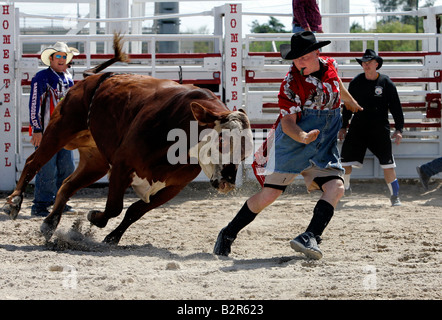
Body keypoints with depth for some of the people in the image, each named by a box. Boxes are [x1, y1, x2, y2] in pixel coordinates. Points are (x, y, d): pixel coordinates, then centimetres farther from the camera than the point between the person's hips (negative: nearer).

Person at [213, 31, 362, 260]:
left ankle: (310, 238, -27)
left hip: (323, 150, 5)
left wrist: (351, 103, 46)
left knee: (336, 188, -18)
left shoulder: (329, 66, 1)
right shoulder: (291, 82, -16)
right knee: (269, 194, -8)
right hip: (291, 145, -5)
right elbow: (287, 122, -19)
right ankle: (228, 234, 8)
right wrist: (301, 137, -41)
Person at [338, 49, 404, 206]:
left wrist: (398, 129, -6)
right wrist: (343, 127, 12)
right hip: (358, 128, 2)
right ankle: (344, 187, 25)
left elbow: (396, 107, 1)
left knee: (387, 164, -7)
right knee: (345, 161, -2)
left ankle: (394, 196, 5)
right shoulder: (356, 82, 4)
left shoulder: (386, 83, -3)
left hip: (380, 130, -2)